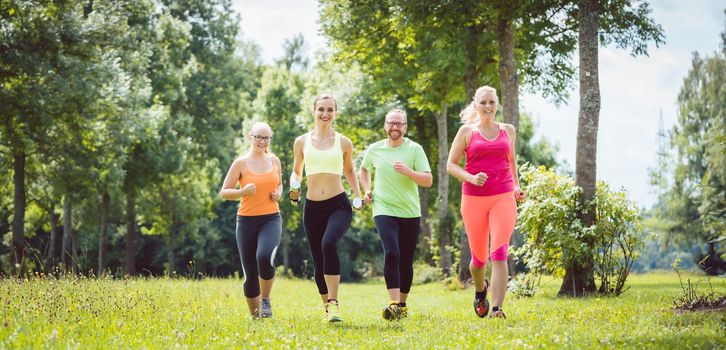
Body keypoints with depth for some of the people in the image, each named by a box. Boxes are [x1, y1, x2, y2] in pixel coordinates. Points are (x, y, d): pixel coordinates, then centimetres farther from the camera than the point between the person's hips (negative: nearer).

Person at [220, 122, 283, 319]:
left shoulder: (274, 161, 9)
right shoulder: (241, 163, -1)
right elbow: (224, 193, 0)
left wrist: (278, 193, 3)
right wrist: (243, 192, -18)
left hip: (271, 219, 1)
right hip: (247, 221, -1)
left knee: (264, 257, -28)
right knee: (250, 274, 2)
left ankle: (266, 300, -5)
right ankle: (255, 316, 20)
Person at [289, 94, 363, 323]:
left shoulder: (344, 143, 5)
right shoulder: (302, 142, 7)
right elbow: (296, 171, 18)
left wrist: (357, 195, 7)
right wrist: (294, 187, -3)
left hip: (339, 205, -2)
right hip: (312, 207, 3)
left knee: (329, 243, -30)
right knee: (318, 261, 6)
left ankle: (334, 302, -26)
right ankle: (327, 308, 25)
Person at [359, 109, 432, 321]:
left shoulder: (415, 150, -2)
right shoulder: (374, 150, 5)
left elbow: (428, 181, -7)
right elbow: (364, 170, 25)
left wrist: (407, 171, -23)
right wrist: (366, 190, 9)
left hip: (410, 213, 1)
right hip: (384, 210, -1)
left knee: (406, 261, 7)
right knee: (391, 253, -21)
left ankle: (402, 305, 23)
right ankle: (393, 304, -25)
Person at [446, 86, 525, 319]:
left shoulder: (508, 131, 12)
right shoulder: (467, 131, 4)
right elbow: (451, 165, 2)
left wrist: (517, 186, 12)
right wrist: (471, 178, -14)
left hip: (503, 197, 1)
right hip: (473, 199, 0)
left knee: (499, 253, -15)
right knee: (479, 257, 8)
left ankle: (497, 309, -17)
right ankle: (480, 289, 42)